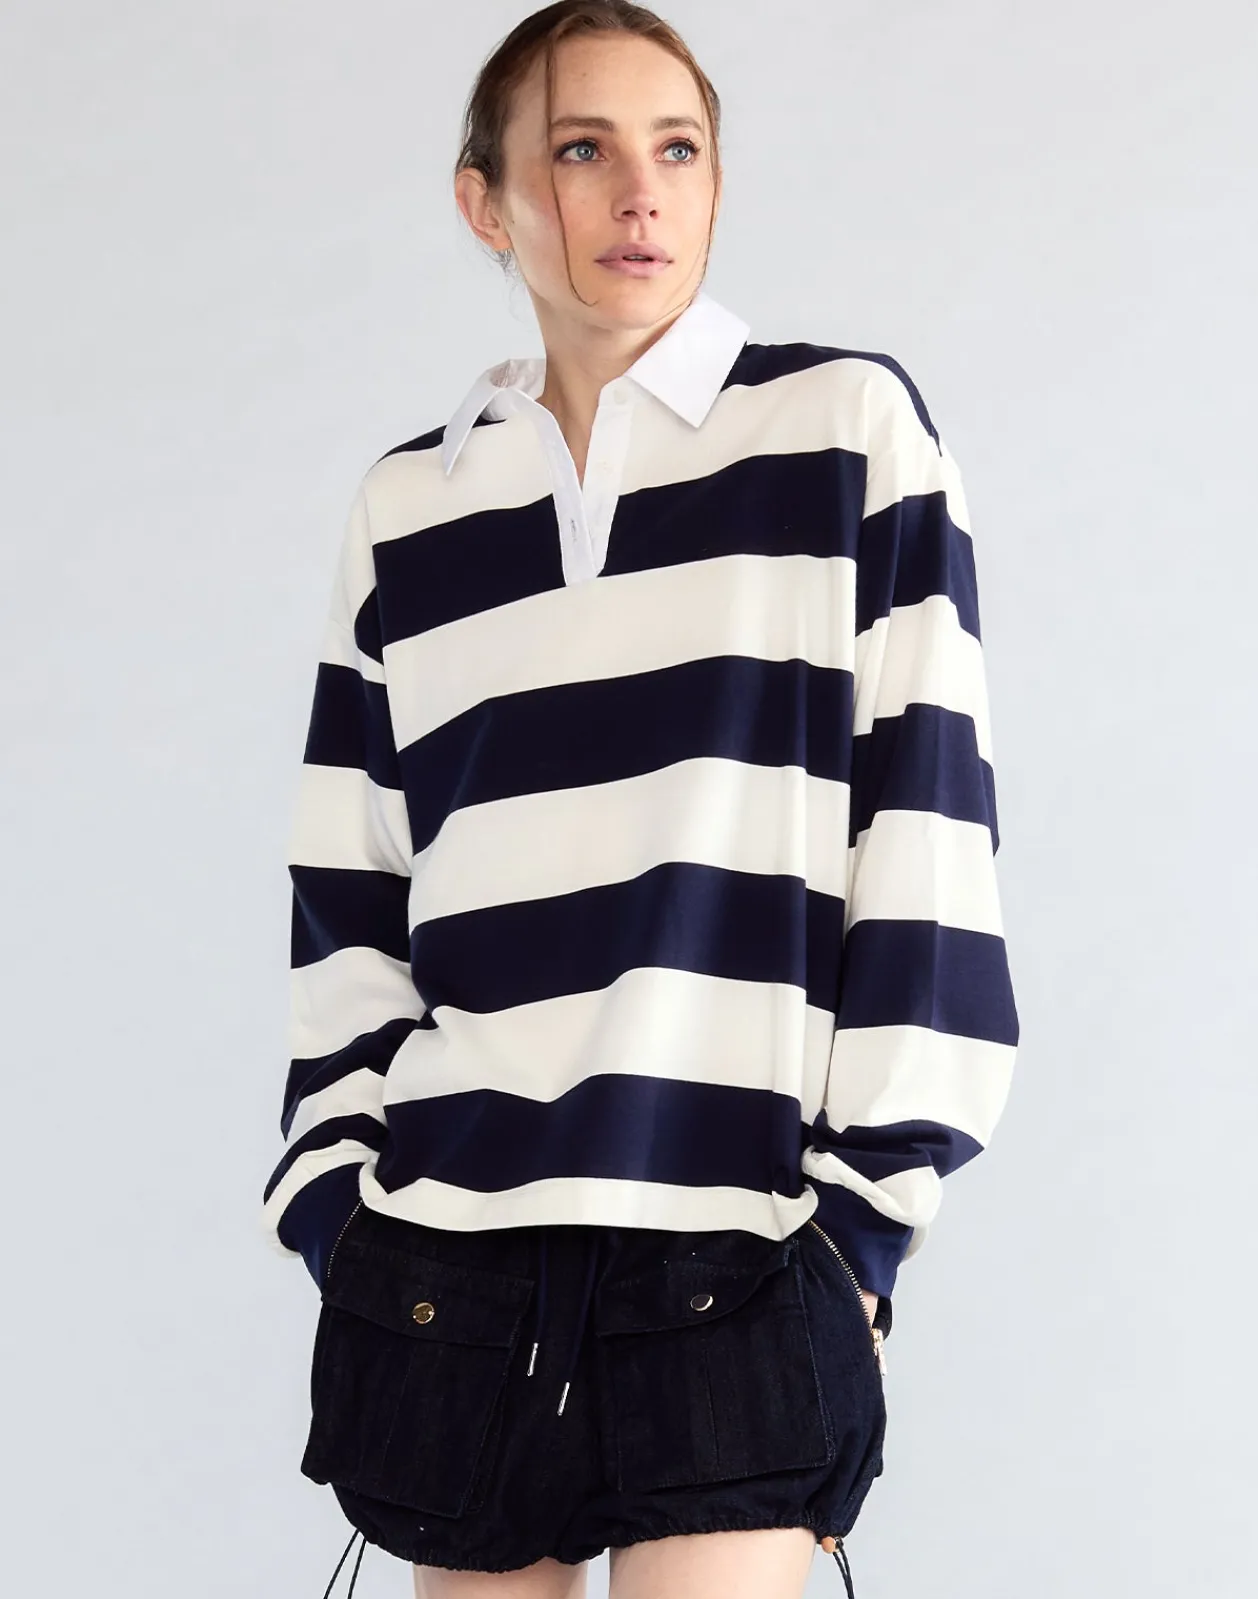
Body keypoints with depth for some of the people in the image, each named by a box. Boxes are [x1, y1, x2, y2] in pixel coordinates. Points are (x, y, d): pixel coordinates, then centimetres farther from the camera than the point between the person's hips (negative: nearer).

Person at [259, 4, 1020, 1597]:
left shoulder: (849, 427, 2)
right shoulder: (405, 511, 12)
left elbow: (925, 826, -2)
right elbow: (347, 905, 15)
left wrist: (863, 1220, -5)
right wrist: (331, 1198, 6)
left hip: (737, 1244, -3)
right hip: (441, 1258, 3)